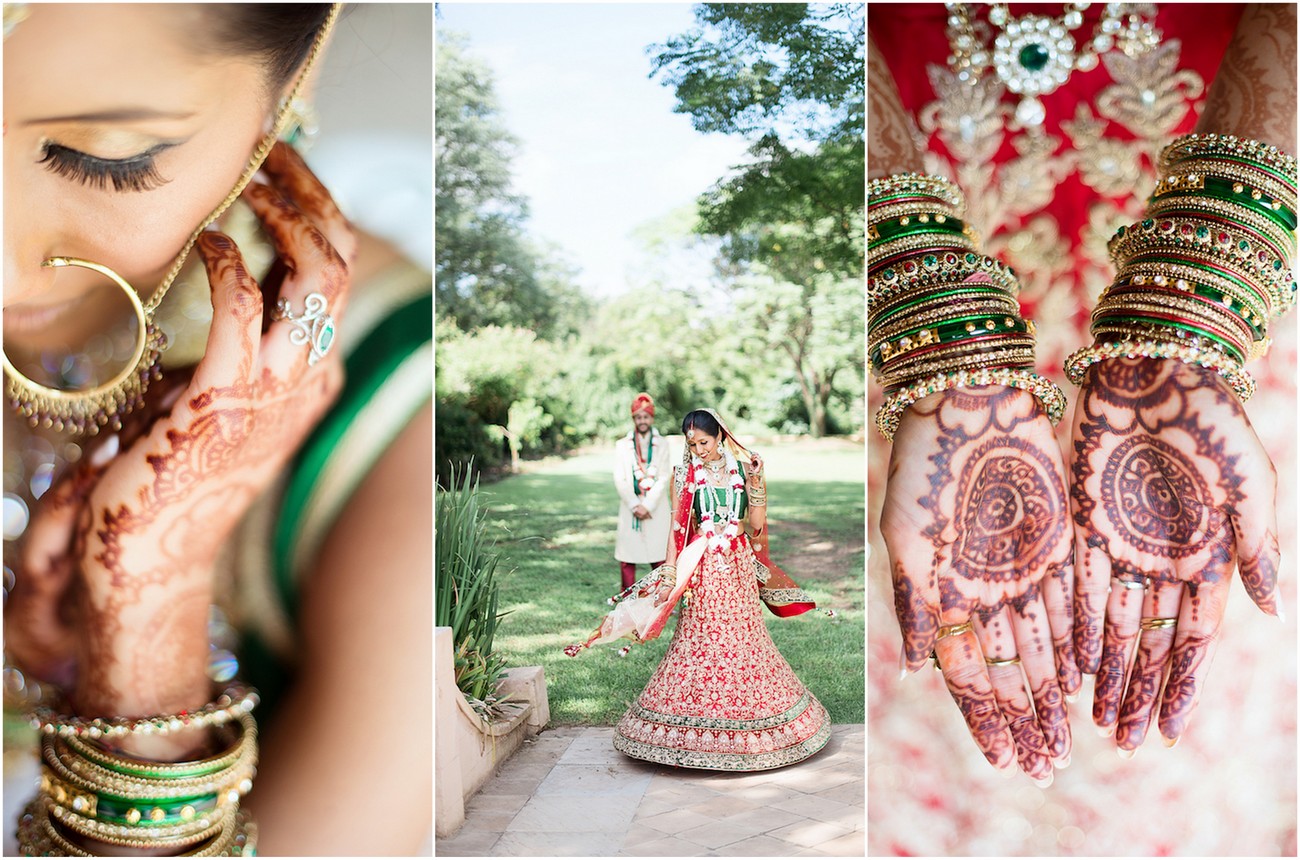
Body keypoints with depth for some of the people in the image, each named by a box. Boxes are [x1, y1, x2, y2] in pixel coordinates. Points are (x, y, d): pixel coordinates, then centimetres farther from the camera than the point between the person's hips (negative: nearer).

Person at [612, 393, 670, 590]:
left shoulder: (662, 444, 4)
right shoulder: (622, 445, 7)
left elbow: (663, 479, -2)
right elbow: (619, 480, 1)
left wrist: (647, 505, -11)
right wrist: (635, 506, -10)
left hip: (656, 509, -1)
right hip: (630, 509, 1)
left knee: (659, 556, -2)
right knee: (627, 558, 0)